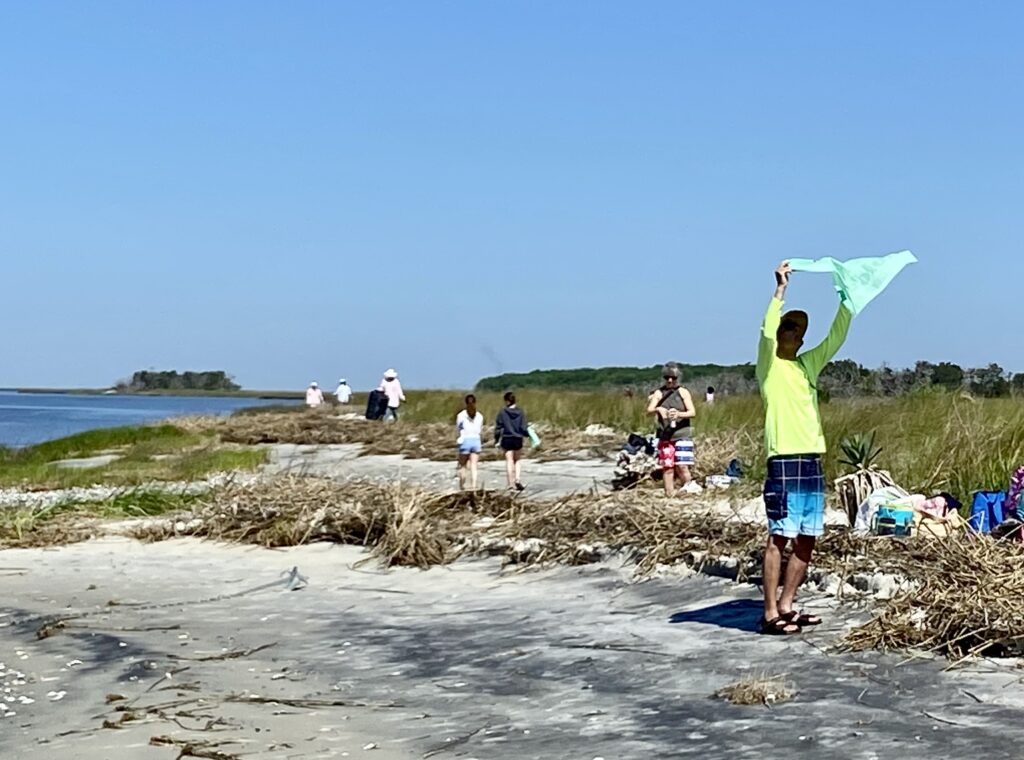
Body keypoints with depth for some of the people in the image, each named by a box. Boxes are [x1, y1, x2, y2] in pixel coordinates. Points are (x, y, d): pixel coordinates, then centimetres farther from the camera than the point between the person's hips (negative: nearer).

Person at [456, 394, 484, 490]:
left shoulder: (461, 415, -5)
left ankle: (461, 487, 15)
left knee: (462, 465, 13)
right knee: (473, 467, 1)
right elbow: (481, 432, 9)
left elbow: (457, 429, 6)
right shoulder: (479, 416, 2)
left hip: (465, 441, -2)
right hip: (476, 441, 2)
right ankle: (473, 487, -9)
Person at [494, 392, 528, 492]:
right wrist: (528, 433, 17)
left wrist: (497, 440, 8)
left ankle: (511, 484, 4)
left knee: (509, 461, 4)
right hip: (518, 439, 1)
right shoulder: (521, 412, -6)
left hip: (506, 439, -1)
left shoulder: (502, 413, -8)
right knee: (518, 460, 18)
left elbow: (498, 428, -4)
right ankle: (518, 479, 0)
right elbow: (524, 428, -4)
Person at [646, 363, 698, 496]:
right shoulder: (659, 393, 7)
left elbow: (692, 412, -6)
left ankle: (690, 489, -1)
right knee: (667, 467, 2)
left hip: (682, 435, -2)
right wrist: (658, 409, -28)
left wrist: (679, 414, -26)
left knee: (682, 466, -13)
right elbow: (649, 410, -6)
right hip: (665, 436, 2)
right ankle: (669, 495, 7)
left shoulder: (683, 392, 3)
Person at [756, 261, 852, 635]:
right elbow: (767, 332, -19)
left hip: (813, 461, 8)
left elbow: (836, 338, 20)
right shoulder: (769, 365, -1)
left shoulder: (808, 364, 19)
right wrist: (781, 288, -17)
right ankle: (770, 613, -7)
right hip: (785, 462, -8)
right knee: (779, 537, -8)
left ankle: (786, 606, 17)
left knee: (807, 539, 8)